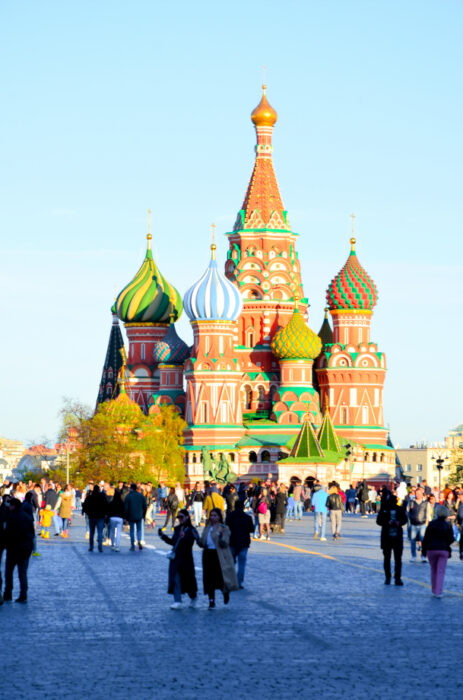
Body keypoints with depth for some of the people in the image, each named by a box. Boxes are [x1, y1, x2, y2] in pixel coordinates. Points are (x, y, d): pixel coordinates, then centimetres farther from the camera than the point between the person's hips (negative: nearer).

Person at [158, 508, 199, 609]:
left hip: (186, 558, -5)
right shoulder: (177, 529, 12)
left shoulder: (191, 530, -7)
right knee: (175, 579, -2)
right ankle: (177, 602, -2)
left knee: (187, 579, 5)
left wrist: (184, 537, -38)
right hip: (175, 558, 5)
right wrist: (162, 535, 15)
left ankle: (193, 597, 31)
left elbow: (190, 543, -21)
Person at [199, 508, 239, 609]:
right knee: (209, 579, 2)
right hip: (208, 554, 5)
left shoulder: (224, 528, -3)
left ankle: (226, 592, 26)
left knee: (221, 577, -6)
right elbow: (202, 543, 14)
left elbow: (225, 544, -12)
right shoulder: (207, 528, 14)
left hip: (220, 557, -5)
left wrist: (221, 536, -30)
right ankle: (211, 601, 10)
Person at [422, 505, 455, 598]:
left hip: (431, 549, 1)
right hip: (443, 550, -1)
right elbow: (451, 540, 0)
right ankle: (438, 592, -11)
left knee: (433, 571, 16)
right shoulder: (448, 525, -1)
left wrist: (424, 549, 8)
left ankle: (434, 590, 22)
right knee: (441, 572, -1)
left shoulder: (431, 524, -1)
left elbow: (426, 538, -1)